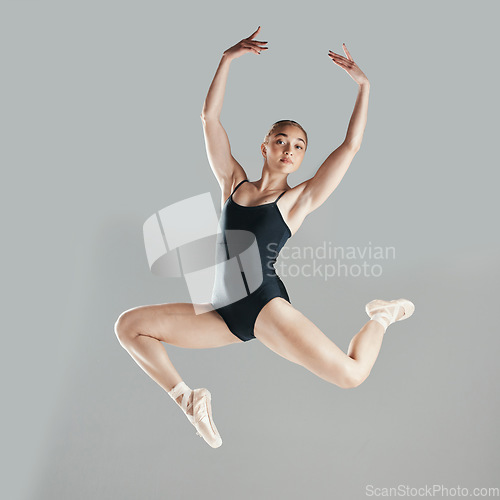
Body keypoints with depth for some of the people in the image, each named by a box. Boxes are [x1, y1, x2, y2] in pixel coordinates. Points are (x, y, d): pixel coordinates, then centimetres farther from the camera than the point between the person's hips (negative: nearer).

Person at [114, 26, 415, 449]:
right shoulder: (235, 182, 12)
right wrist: (228, 59, 4)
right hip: (224, 313, 4)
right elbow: (210, 117, 8)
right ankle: (187, 398, 8)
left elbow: (351, 146, -1)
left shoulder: (299, 199, 5)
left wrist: (363, 84, 1)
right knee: (129, 325, -6)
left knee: (351, 375, -17)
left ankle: (380, 318, 18)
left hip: (266, 305, -3)